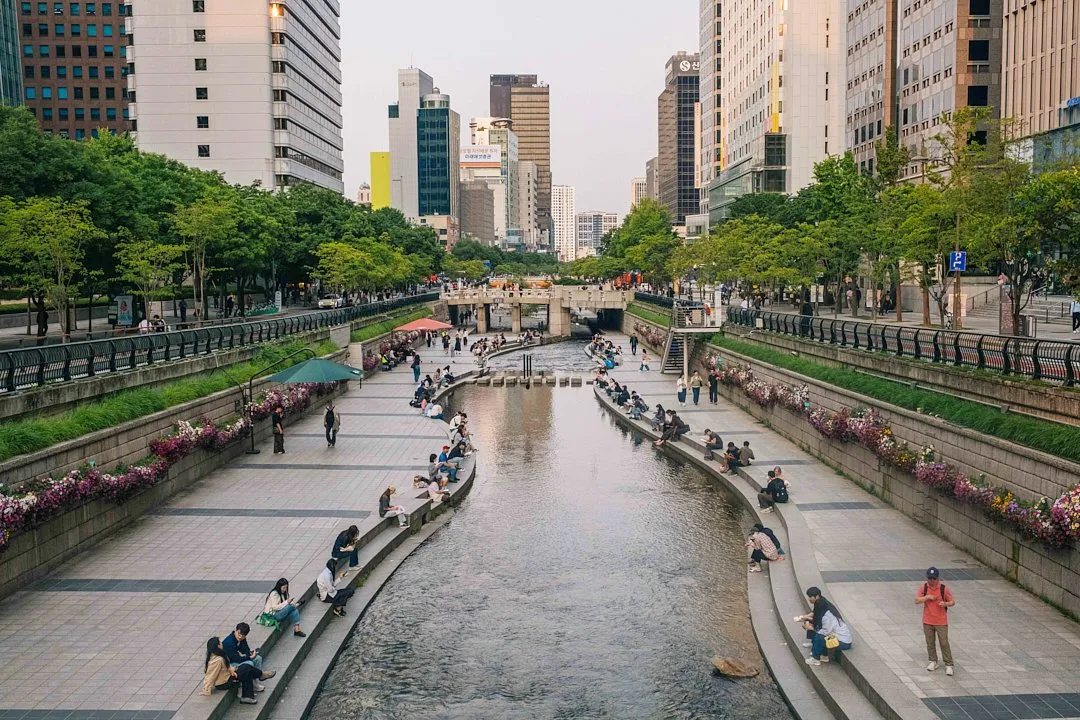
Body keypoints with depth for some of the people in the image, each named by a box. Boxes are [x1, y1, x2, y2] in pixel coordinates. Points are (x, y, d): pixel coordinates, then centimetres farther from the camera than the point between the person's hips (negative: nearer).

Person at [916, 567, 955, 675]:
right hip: (927, 621, 3)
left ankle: (948, 665, 9)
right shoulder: (924, 587, -2)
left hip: (941, 622, -3)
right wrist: (927, 597, -20)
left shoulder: (944, 588, -9)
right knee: (930, 643, 12)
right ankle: (933, 661, 28)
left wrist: (945, 604, -24)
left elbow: (952, 602, -3)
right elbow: (916, 601, -5)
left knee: (944, 643, 0)